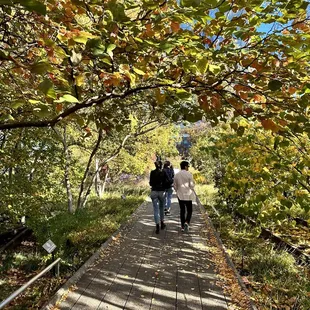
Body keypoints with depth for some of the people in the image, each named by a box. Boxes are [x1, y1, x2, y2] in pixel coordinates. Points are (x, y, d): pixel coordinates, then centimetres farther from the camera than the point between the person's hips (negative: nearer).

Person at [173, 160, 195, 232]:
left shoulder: (176, 175, 1)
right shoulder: (189, 174, -11)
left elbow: (175, 185, 6)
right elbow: (192, 185, -10)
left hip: (180, 195, 4)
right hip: (188, 195, -4)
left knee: (182, 211, 14)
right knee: (189, 211, 8)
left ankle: (182, 226, 18)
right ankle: (186, 223, -15)